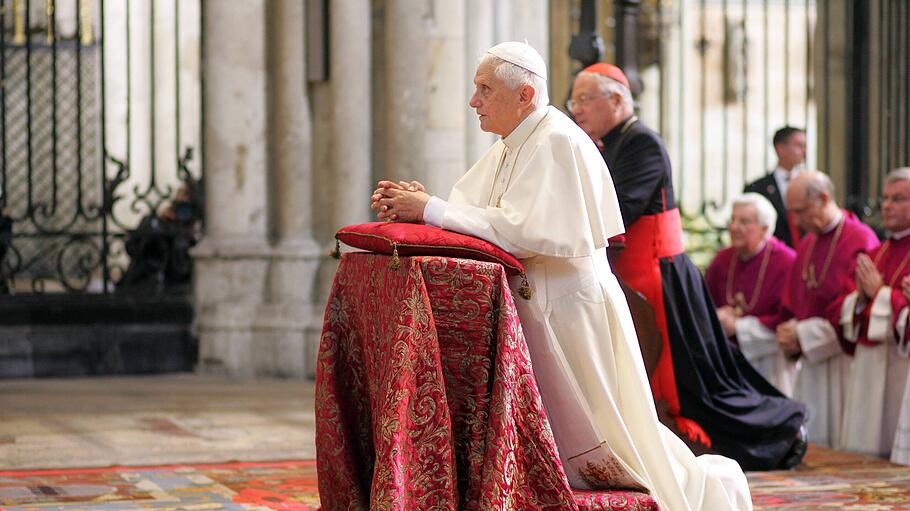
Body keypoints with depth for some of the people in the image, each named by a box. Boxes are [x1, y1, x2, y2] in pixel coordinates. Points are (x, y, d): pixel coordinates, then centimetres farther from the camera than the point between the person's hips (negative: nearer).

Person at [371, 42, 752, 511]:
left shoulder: (557, 143, -17)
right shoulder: (508, 149, 13)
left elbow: (521, 230, -27)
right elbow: (467, 210, 8)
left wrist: (431, 210, -26)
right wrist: (414, 203, -11)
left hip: (568, 310, -9)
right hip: (533, 309, 9)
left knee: (587, 448, 1)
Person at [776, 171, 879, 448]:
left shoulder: (861, 241, -11)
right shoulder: (807, 244, 14)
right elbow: (790, 303, 18)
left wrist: (804, 333, -14)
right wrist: (790, 333, -2)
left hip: (845, 364, -7)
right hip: (811, 361, 7)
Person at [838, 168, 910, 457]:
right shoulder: (874, 255, 16)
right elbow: (841, 310, 14)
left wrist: (880, 292, -12)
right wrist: (860, 296, -5)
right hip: (867, 365, 7)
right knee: (865, 450, 8)